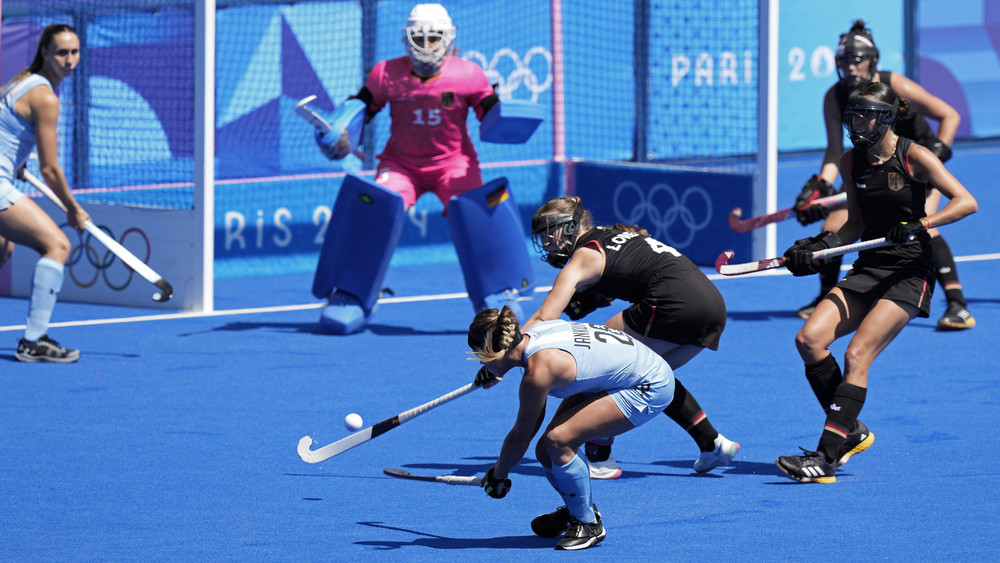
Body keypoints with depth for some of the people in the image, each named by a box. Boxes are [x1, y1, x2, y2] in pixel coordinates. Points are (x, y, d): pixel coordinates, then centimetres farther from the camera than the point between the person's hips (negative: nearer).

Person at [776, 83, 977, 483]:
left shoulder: (915, 158, -9)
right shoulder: (851, 162, 8)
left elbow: (966, 202, -14)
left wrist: (920, 225, -27)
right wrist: (824, 244, -3)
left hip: (909, 273, -6)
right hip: (867, 269, 6)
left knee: (857, 356, -20)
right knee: (809, 339, -11)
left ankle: (827, 458, -22)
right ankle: (852, 432, 3)